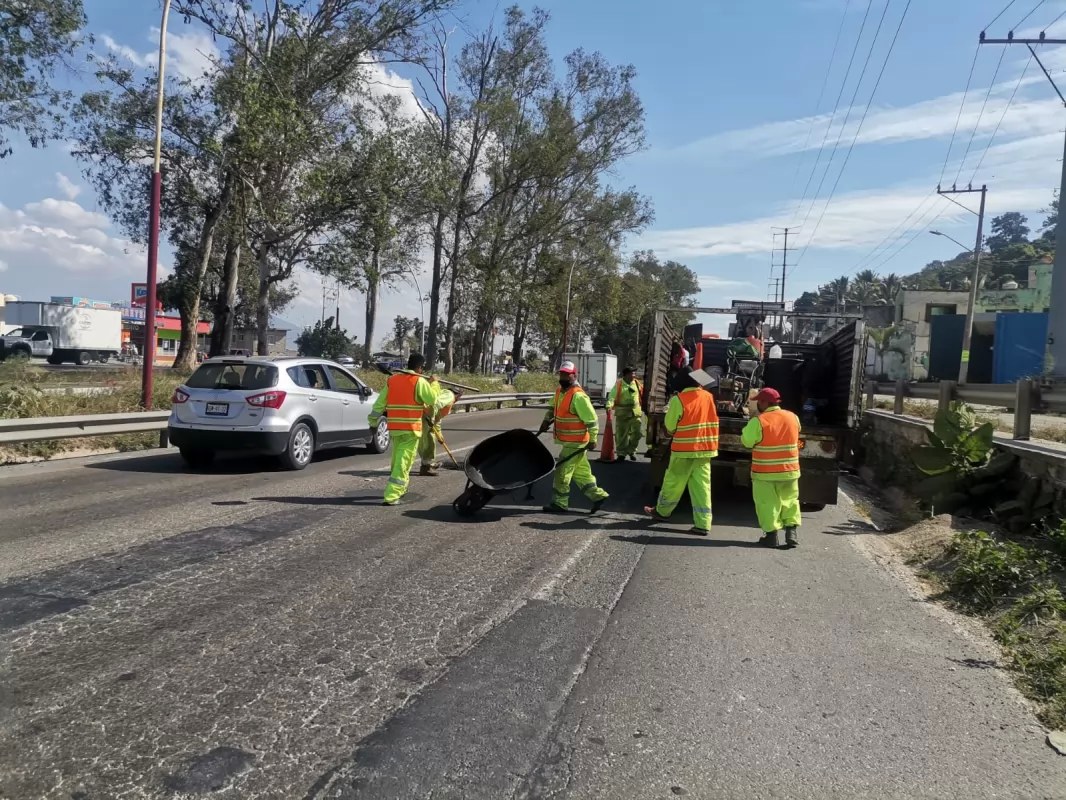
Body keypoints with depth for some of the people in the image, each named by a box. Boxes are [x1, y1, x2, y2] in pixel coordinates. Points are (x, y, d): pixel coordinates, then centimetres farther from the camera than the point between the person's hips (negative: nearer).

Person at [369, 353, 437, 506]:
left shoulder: (392, 380, 9)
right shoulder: (419, 381, -8)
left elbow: (380, 403, 9)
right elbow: (433, 399, -2)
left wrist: (373, 422, 15)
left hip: (394, 427, 6)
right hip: (411, 428, -6)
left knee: (397, 459, 22)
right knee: (403, 462, -4)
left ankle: (400, 489, 36)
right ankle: (392, 495, -10)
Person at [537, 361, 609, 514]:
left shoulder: (578, 396, -22)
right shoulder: (560, 391, 7)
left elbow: (592, 419, -21)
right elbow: (553, 408, 26)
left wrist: (592, 439, -18)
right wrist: (546, 421, 14)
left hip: (576, 443, -9)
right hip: (569, 441, 9)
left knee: (562, 471, -2)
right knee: (581, 472, 16)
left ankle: (559, 502, 9)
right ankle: (597, 495, 25)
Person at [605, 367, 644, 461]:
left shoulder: (637, 383, 7)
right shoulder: (619, 384, -5)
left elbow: (643, 395, 17)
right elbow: (612, 396, -15)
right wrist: (609, 405, -30)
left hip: (635, 412, 3)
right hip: (622, 412, -3)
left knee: (636, 433, 5)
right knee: (621, 433, 3)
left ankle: (631, 451, 24)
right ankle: (621, 453, 14)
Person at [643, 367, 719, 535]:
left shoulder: (679, 399, -14)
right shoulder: (708, 397, 0)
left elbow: (670, 426, -7)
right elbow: (710, 420, 11)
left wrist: (669, 407, 9)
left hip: (684, 449, -4)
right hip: (705, 449, 4)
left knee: (674, 482, 12)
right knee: (702, 485, 5)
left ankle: (662, 511, 30)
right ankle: (703, 524, 3)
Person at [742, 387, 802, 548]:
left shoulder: (758, 421, -15)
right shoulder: (793, 417, 2)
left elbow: (747, 441, -8)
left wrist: (749, 427, 7)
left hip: (765, 473, -4)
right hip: (789, 471, 4)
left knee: (767, 503, 6)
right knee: (790, 501, 17)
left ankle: (772, 534, 7)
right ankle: (791, 531, 10)